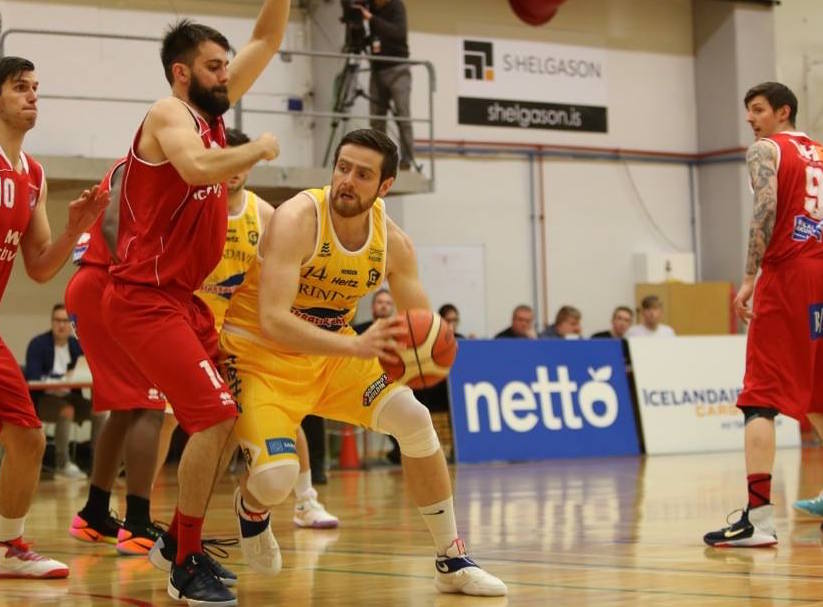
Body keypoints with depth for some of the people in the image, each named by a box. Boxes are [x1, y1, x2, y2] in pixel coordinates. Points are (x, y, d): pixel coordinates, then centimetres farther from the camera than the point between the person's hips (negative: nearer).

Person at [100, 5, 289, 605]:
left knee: (221, 420, 12)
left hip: (182, 297, 9)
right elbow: (197, 167, -34)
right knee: (215, 416, -15)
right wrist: (259, 149, -18)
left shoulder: (211, 109, 12)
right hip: (145, 300, -9)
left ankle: (179, 541, 25)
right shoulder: (169, 113, -12)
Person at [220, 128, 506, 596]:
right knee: (278, 476, -24)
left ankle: (452, 561, 6)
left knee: (415, 421, -8)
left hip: (330, 352, 6)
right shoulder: (297, 219, -26)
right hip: (259, 352, -5)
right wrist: (356, 346, -46)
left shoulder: (393, 242, -8)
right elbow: (272, 321, -35)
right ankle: (251, 508, 17)